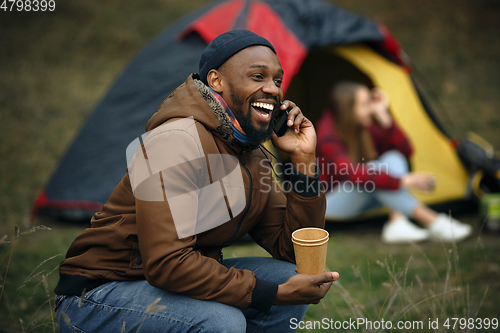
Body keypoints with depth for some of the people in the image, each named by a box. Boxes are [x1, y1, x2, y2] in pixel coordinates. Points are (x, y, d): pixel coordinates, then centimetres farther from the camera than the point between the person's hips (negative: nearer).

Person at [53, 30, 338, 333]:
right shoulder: (178, 140, -23)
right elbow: (167, 264, -31)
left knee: (290, 277, -3)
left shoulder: (254, 157, 4)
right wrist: (274, 294, -26)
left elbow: (293, 249, 3)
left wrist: (304, 159, -6)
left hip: (180, 283, 9)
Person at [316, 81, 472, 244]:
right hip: (330, 201, -7)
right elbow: (354, 175, -38)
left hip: (359, 199, 7)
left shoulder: (368, 126, -2)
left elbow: (405, 151, -4)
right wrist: (403, 181, -41)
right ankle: (433, 222, -34)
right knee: (373, 170, -34)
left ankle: (397, 224, -32)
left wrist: (384, 118, -18)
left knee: (394, 158, -18)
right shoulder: (328, 137, -25)